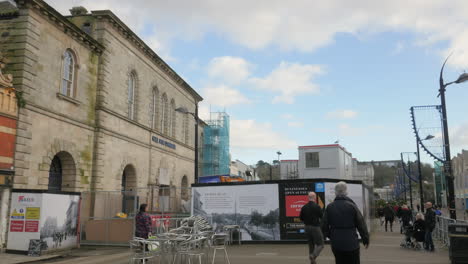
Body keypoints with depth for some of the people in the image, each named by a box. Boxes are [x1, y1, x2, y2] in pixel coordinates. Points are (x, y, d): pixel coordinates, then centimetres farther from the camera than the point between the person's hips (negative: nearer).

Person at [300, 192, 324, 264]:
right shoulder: (317, 207, -15)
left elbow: (301, 218, 5)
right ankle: (313, 256, -19)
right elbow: (322, 217, -11)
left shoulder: (304, 207, 0)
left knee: (311, 245, 16)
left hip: (307, 227, 6)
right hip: (315, 227, -6)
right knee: (320, 244, 2)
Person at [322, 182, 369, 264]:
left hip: (336, 244, 3)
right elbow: (361, 224, -5)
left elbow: (324, 226, 4)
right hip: (351, 243, -3)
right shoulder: (352, 206, -9)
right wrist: (366, 240, 8)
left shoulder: (329, 207, 0)